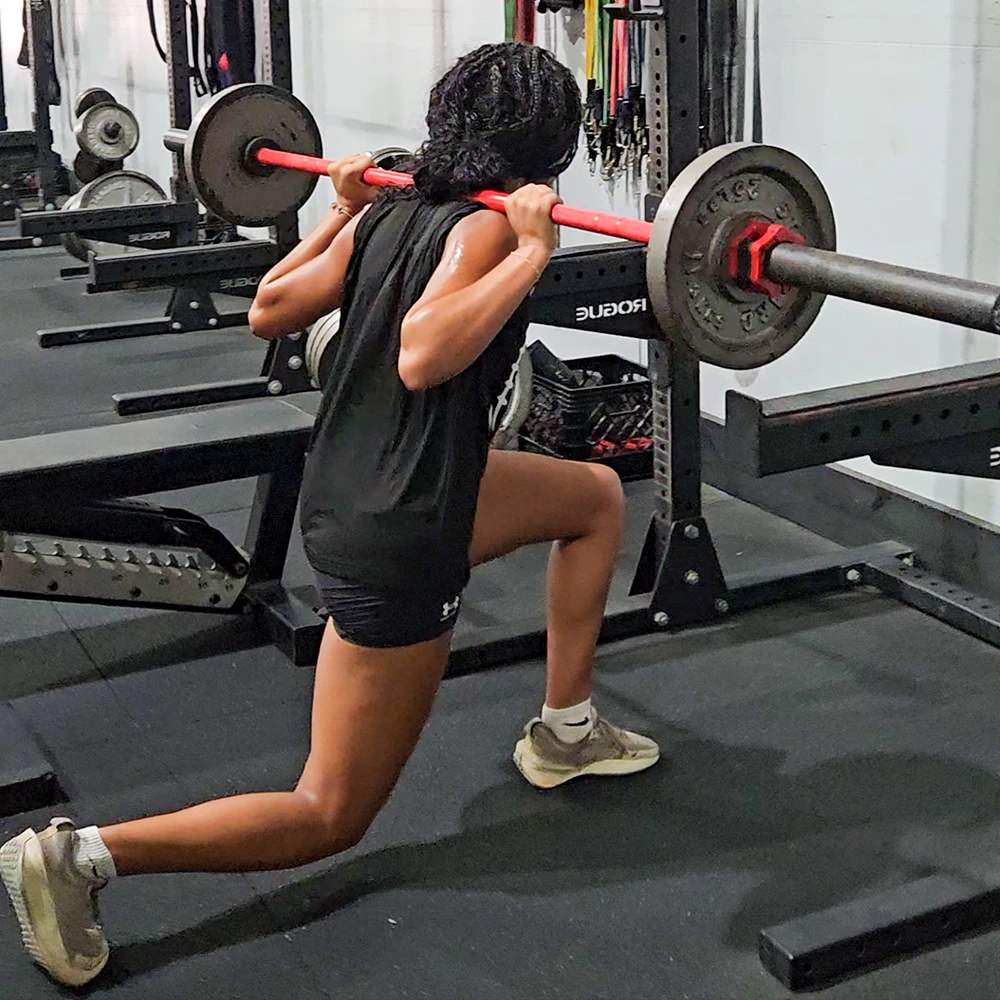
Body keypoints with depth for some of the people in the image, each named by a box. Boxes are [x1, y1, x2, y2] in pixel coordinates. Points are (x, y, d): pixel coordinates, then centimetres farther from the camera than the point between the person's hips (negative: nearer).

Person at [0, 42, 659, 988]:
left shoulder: (388, 212, 5)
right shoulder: (482, 226, -18)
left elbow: (267, 311, 12)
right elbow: (421, 358, -35)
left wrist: (341, 211, 21)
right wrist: (531, 253, -33)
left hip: (350, 494, 9)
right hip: (396, 542, -9)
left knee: (597, 497, 26)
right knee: (329, 819, 5)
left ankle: (565, 731, 33)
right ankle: (78, 853, -3)